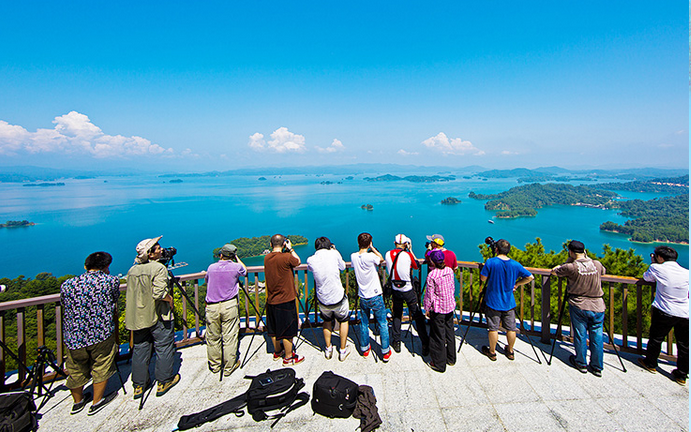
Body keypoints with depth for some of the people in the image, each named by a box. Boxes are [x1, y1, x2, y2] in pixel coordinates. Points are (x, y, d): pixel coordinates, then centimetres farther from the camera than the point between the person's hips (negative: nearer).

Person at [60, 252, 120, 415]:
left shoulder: (67, 285, 3)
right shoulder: (112, 281, -5)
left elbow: (65, 307, 15)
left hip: (73, 337, 4)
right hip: (102, 335, -3)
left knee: (76, 371, 24)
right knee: (101, 368, 17)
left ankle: (77, 402, 45)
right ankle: (97, 402, 31)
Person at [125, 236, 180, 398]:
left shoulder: (132, 270, 5)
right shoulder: (158, 268, -17)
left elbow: (131, 293, 11)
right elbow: (158, 293, -26)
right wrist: (170, 298, -8)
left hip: (138, 316, 7)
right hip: (158, 317, -6)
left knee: (139, 349, 15)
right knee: (164, 347, 7)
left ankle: (139, 385, 26)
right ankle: (164, 381, 18)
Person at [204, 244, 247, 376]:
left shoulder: (211, 267, 4)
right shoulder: (236, 267, -2)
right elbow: (245, 271, 22)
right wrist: (237, 258, 28)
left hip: (212, 307, 2)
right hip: (230, 306, -2)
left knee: (212, 338, 14)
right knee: (229, 337, 5)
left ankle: (214, 365, 27)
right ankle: (229, 367, 13)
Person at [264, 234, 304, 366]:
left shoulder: (267, 258, -1)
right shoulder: (286, 257, -19)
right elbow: (298, 261, -1)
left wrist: (287, 251, 7)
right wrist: (290, 248, 4)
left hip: (271, 300, 7)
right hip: (285, 300, -6)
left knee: (274, 329, 20)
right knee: (287, 330, 7)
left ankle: (277, 352, 38)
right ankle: (288, 357, 18)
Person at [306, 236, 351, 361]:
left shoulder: (310, 260, -7)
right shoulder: (334, 254, -11)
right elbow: (343, 267, 8)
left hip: (323, 299, 2)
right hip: (338, 297, -2)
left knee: (327, 321, 29)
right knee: (343, 321, 23)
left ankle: (328, 349, 35)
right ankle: (343, 350, 32)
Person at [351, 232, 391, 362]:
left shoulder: (353, 256, -5)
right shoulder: (370, 256, -20)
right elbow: (381, 259, 0)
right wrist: (372, 248, -1)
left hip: (363, 297, 5)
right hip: (375, 297, -4)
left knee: (364, 324, 18)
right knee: (382, 324, 11)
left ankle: (365, 349, 32)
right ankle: (385, 352, 21)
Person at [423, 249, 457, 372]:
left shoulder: (431, 275, -21)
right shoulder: (450, 270, -3)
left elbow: (429, 294, -15)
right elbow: (453, 287, 8)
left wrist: (427, 309, -3)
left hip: (438, 309, -6)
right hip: (450, 306, 6)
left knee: (438, 336, 6)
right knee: (450, 332, 19)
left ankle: (439, 364, 18)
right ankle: (451, 359, 35)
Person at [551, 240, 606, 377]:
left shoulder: (571, 267, -16)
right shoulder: (597, 264, -4)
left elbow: (554, 271, 0)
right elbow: (603, 272, 20)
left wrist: (568, 261, 6)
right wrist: (588, 259, 17)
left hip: (578, 306, -3)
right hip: (598, 307, 3)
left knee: (580, 336, 11)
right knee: (597, 337, 13)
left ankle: (581, 363, 25)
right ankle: (597, 367, 24)